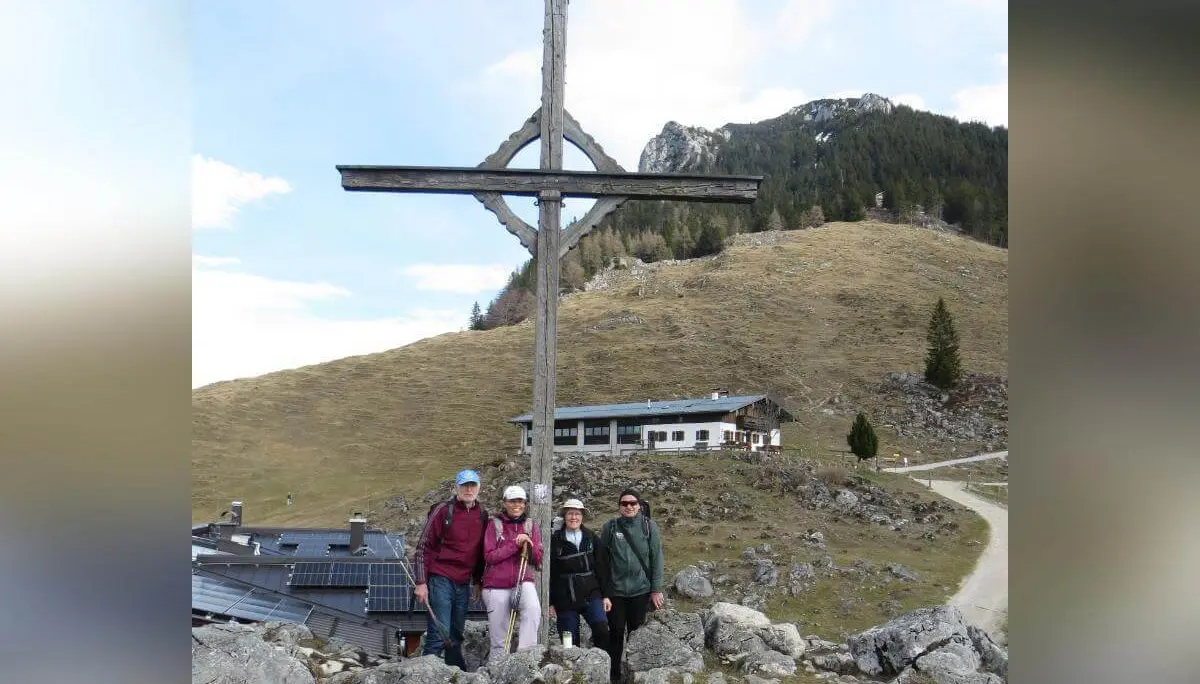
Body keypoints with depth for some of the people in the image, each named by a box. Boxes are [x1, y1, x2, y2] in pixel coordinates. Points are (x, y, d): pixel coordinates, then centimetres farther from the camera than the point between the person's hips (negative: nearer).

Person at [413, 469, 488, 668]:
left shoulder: (482, 515, 10)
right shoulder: (443, 511, -6)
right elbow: (423, 547, -6)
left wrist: (477, 582, 16)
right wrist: (421, 582, -10)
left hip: (464, 583, 5)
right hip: (441, 580, -5)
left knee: (456, 636, 12)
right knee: (439, 634, -9)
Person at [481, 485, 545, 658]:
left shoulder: (530, 525, 10)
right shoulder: (495, 524, 2)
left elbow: (538, 559, 8)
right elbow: (489, 556, -7)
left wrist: (529, 545, -13)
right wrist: (515, 544, -15)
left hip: (523, 582, 1)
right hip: (497, 585, -1)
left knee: (533, 609, -31)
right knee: (499, 641, 1)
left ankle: (526, 653, -27)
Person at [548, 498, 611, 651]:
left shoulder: (591, 538, 8)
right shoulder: (555, 540, 2)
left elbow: (602, 568, 8)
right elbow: (550, 573, 2)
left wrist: (606, 595, 3)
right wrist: (550, 602, 0)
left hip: (591, 594, 1)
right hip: (565, 598, -1)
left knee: (602, 629, -18)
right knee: (570, 643, 1)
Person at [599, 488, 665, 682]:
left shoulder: (649, 526, -3)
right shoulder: (610, 527, -3)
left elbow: (656, 559, -2)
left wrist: (656, 589, -4)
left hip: (641, 590, 0)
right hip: (616, 590, 0)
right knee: (616, 633, 6)